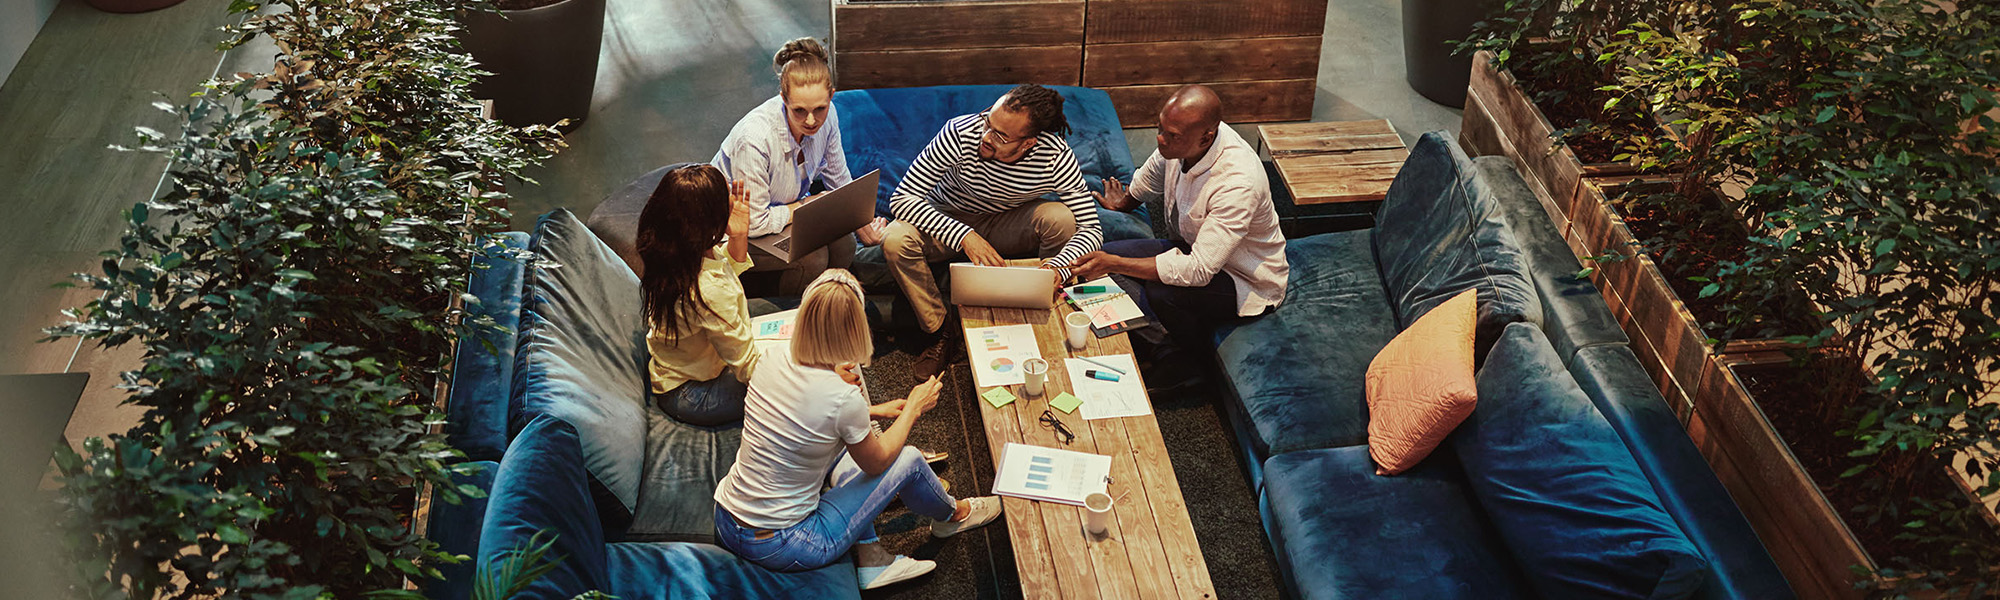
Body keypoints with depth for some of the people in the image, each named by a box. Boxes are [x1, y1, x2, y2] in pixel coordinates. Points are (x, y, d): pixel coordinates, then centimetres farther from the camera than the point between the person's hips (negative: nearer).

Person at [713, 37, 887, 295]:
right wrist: (807, 206, -19)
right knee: (811, 257, -27)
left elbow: (839, 180, 2)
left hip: (786, 207, 6)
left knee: (842, 243, -19)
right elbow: (754, 222, -28)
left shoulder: (825, 116, -17)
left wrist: (861, 220, -10)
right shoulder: (754, 138, -37)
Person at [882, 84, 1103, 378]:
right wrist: (964, 236, -43)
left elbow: (1091, 229, -21)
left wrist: (1059, 267, -43)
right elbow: (903, 198, -30)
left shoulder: (1056, 157, -27)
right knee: (896, 240, -30)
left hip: (1010, 225, 1)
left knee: (1061, 218, -29)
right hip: (950, 220, 0)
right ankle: (940, 333, -7)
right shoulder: (960, 133, -32)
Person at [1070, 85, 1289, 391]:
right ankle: (1168, 358, -12)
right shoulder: (1182, 138, -14)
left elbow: (1198, 271, -36)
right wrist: (1124, 202, 32)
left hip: (1244, 282, -8)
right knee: (1106, 255, -12)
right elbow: (1151, 175, 13)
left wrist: (1114, 264, -36)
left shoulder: (1238, 182, -36)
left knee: (1155, 295, -33)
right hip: (1192, 248, 8)